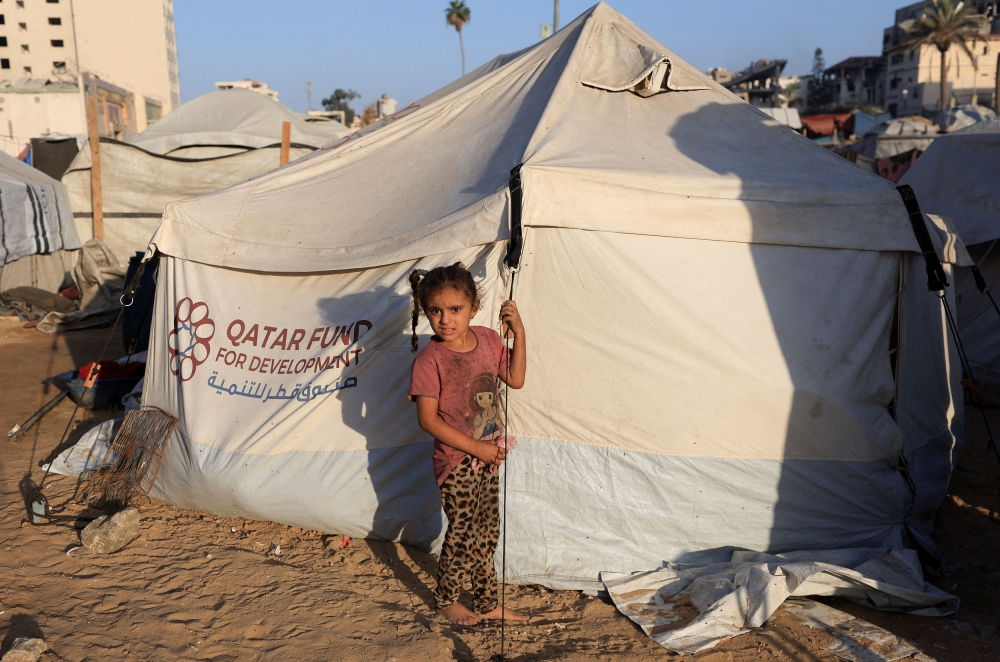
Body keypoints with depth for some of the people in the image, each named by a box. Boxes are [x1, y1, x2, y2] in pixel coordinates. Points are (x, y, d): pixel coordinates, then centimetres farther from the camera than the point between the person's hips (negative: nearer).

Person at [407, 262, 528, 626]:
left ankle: (488, 602, 32)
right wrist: (476, 447, -19)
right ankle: (446, 599, 31)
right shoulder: (429, 359, -19)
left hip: (490, 455, 6)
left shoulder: (488, 339, -1)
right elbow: (428, 419, -20)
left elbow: (515, 379, 9)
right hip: (457, 461, -6)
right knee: (463, 534, 7)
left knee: (487, 532, 16)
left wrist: (518, 333, -2)